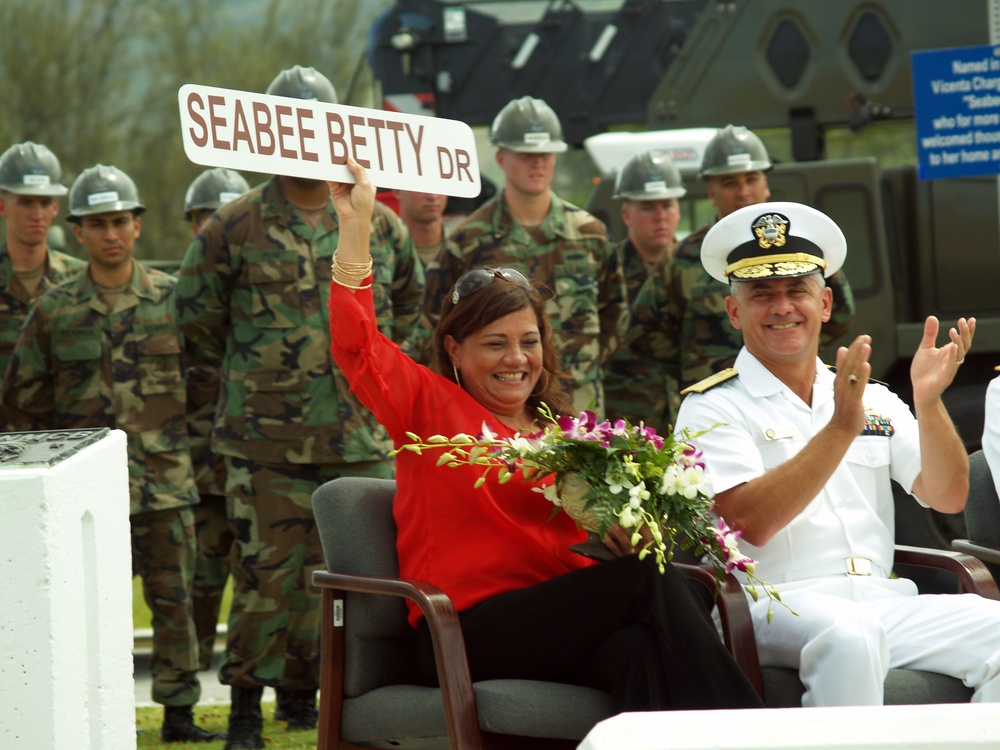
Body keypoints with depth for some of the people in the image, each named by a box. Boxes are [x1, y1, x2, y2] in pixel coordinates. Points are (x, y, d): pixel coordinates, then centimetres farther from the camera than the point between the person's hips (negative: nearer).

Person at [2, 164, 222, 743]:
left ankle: (180, 710, 12)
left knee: (174, 596, 4)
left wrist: (174, 425, 9)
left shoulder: (173, 298, 3)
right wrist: (73, 428, 10)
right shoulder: (55, 310, 3)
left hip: (164, 477, 0)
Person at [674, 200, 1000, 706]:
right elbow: (750, 523, -11)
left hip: (882, 602, 5)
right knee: (848, 636, -38)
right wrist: (841, 427, -17)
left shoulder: (874, 401, 21)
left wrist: (928, 401, -6)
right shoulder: (714, 408, 5)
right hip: (778, 605, -5)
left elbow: (948, 497, 11)